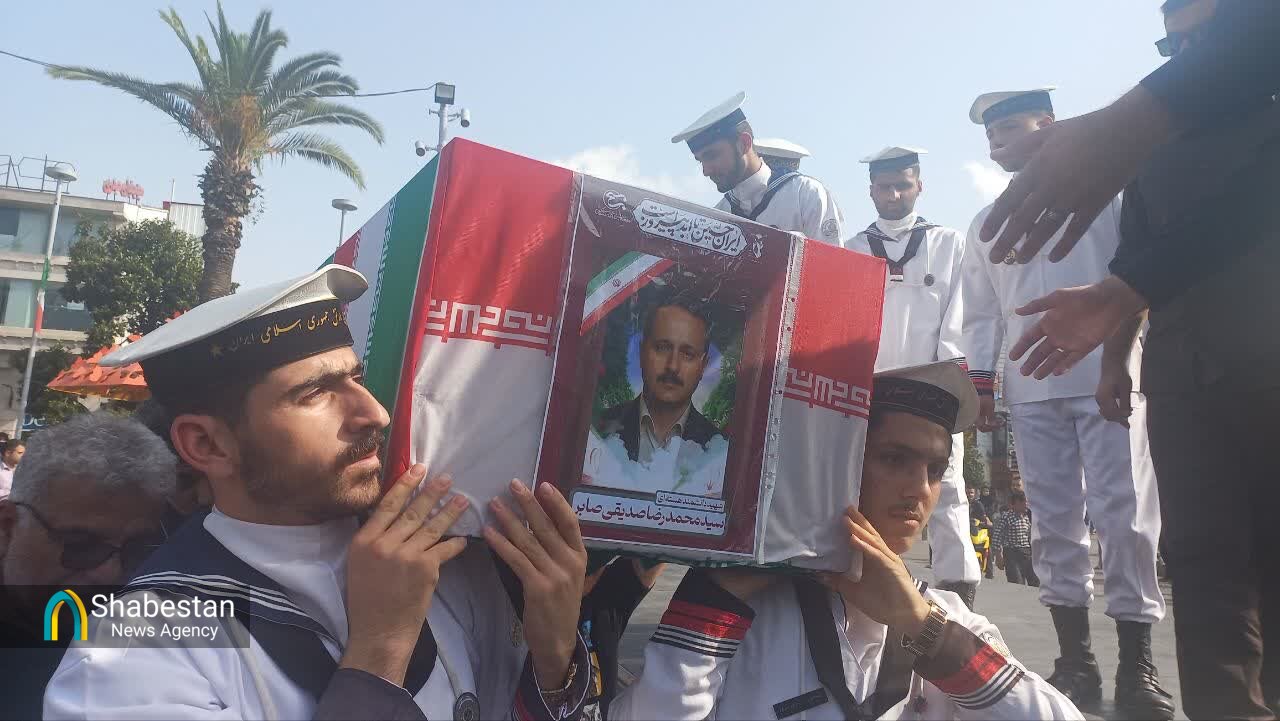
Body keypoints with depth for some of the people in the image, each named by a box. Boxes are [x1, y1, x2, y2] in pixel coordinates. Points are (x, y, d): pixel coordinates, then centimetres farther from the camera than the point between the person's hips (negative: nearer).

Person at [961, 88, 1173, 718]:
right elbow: (982, 313, 18)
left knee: (1124, 514, -6)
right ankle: (1075, 660, 11)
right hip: (1031, 388, 3)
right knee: (1053, 521, 3)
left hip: (1108, 375, -3)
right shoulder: (985, 224, 20)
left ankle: (1136, 667, 3)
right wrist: (980, 382, 8)